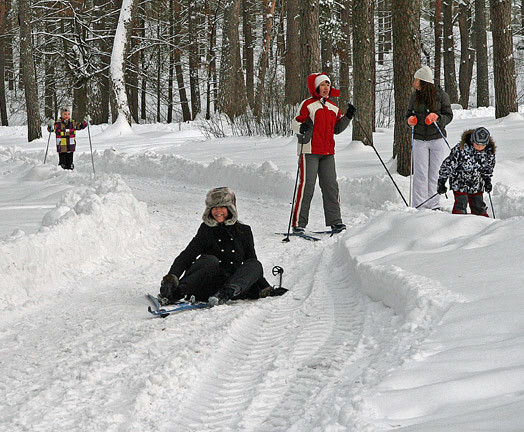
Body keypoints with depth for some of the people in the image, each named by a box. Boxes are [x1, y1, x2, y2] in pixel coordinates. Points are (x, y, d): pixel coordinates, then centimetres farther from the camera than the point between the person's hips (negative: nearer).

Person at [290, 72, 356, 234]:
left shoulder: (333, 107, 15)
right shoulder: (308, 105, -4)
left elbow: (337, 129, 23)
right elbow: (295, 123, -7)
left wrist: (348, 117, 9)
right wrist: (302, 128, -29)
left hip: (327, 153, 6)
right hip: (309, 151, -6)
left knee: (331, 186, 3)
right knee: (307, 186, -8)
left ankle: (334, 221, 9)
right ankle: (298, 223, -3)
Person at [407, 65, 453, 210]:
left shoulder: (441, 95, -2)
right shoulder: (414, 97, 6)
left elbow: (448, 116, 1)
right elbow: (410, 114, 17)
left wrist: (437, 118, -18)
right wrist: (411, 120, -6)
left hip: (437, 138, -2)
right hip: (419, 139, 2)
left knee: (435, 174, 2)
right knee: (420, 174, -4)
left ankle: (434, 205, 10)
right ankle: (419, 206, -3)